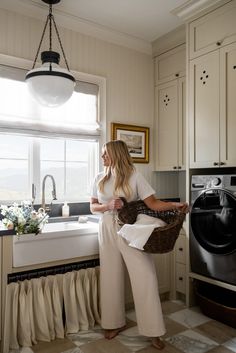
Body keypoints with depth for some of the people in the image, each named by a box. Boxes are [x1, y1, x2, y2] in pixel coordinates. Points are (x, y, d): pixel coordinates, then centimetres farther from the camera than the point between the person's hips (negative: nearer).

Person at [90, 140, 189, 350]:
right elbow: (93, 207, 7)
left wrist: (175, 205, -26)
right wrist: (108, 205, -13)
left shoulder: (134, 176, -6)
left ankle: (153, 331, 11)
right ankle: (116, 322, 31)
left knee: (145, 277, -4)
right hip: (108, 232, 4)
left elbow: (153, 203, -10)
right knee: (111, 277, 11)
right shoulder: (100, 179, 6)